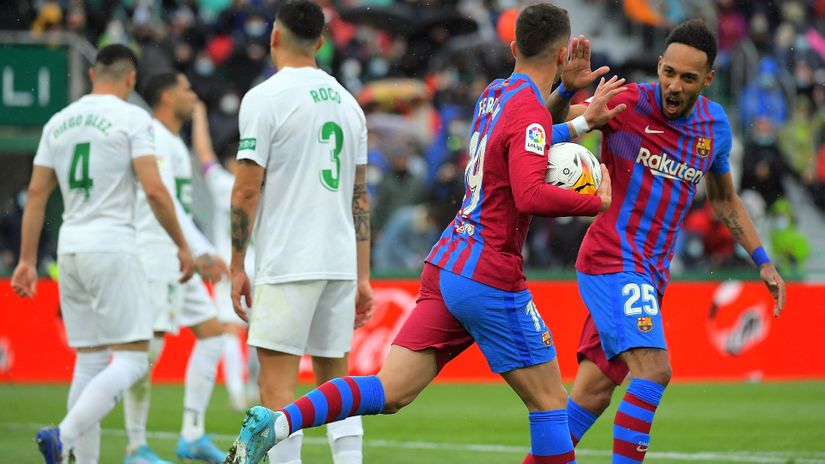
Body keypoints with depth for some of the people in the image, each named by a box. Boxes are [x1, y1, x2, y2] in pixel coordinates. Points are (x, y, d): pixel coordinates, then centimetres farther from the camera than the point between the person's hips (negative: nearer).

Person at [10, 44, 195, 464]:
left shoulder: (59, 122, 13)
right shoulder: (132, 118, -5)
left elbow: (36, 194, 12)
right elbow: (155, 191, -12)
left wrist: (27, 260, 16)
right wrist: (182, 246, -1)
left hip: (70, 246, 7)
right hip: (112, 245, -7)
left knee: (89, 361, 11)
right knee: (132, 358, -6)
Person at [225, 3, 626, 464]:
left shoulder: (495, 94, 13)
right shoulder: (530, 110, -13)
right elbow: (530, 195, -27)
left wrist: (584, 119, 30)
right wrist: (597, 202, -15)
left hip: (446, 269, 8)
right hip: (492, 280, -8)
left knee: (389, 393, 2)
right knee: (550, 401, 6)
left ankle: (273, 423, -13)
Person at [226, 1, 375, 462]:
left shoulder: (265, 97, -6)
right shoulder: (347, 101, 13)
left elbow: (247, 189, -9)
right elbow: (360, 196, 14)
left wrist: (237, 266, -3)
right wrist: (362, 277, 16)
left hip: (287, 264, -6)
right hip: (341, 263, 6)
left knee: (277, 381, -6)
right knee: (336, 380, 11)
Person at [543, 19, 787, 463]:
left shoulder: (715, 124, 6)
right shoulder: (627, 104, -11)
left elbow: (724, 198, 22)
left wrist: (762, 261, 18)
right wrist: (567, 90, -33)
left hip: (651, 271, 6)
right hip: (612, 260, -6)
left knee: (595, 391, 7)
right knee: (653, 369, -23)